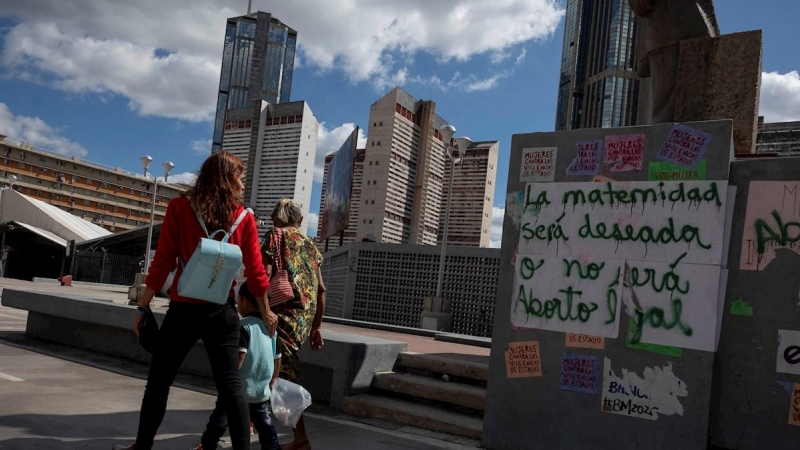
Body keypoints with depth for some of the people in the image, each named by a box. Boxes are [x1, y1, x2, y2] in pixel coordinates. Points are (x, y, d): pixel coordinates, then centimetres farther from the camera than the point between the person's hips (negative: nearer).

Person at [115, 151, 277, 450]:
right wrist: (265, 310, 13)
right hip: (223, 312, 1)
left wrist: (144, 306, 2)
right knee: (230, 385, 6)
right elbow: (255, 270, 1)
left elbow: (163, 261, -6)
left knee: (159, 381, 14)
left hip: (184, 310, -1)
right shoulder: (244, 217, -1)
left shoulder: (180, 207, -4)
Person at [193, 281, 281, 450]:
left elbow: (239, 357, -23)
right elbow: (277, 360, 11)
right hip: (261, 391, 5)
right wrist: (270, 383, 23)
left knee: (219, 420, 13)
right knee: (264, 424, 12)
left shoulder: (244, 325, -14)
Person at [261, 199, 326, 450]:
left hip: (285, 311, -7)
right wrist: (316, 327, 22)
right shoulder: (309, 243, 21)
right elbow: (321, 289, 17)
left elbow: (265, 275, -11)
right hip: (306, 316, 7)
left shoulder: (274, 236, 5)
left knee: (285, 375, -5)